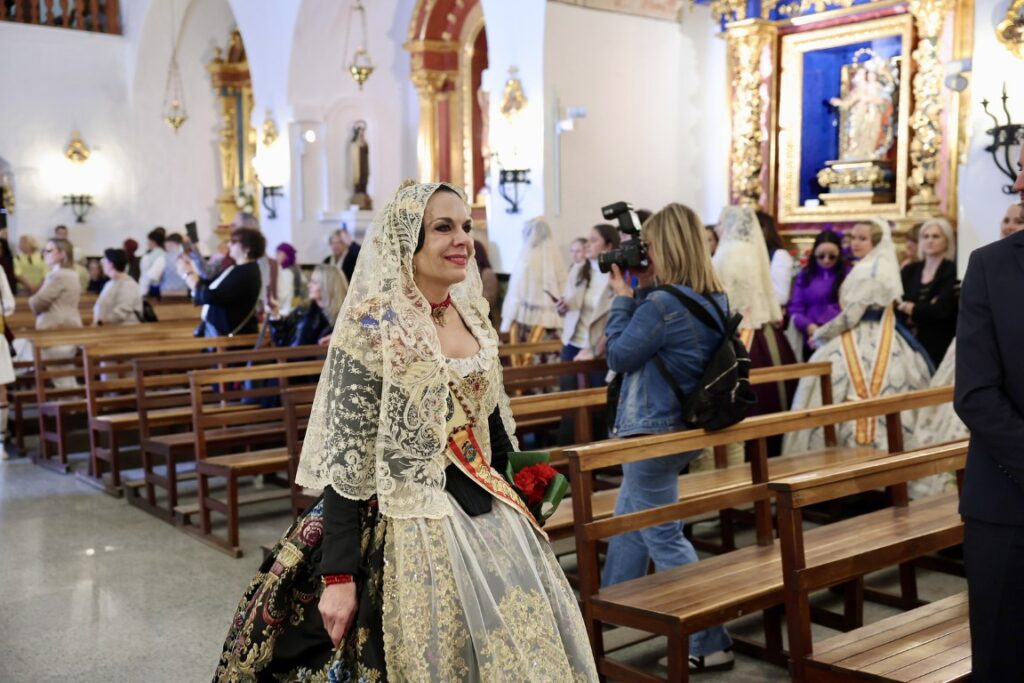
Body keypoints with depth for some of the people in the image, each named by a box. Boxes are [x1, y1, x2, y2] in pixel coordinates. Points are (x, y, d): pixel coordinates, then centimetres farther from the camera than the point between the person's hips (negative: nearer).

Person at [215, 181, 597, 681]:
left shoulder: (473, 317, 5)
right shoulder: (371, 325, -15)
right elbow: (344, 456, -17)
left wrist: (506, 506, 18)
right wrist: (338, 575, -19)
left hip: (485, 518, 7)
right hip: (412, 528, -7)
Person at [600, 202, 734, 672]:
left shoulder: (660, 305, -24)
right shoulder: (715, 300, 3)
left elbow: (618, 357, -13)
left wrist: (624, 297, -6)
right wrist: (644, 292, 4)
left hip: (653, 431, -10)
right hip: (686, 426, 10)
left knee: (663, 536, 1)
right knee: (628, 519, 24)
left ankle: (709, 643, 5)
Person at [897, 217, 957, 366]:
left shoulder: (952, 271, -3)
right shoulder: (909, 271, 12)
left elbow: (940, 309, -14)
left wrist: (911, 308, -4)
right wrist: (925, 311, -14)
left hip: (939, 345, -4)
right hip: (909, 343, 4)